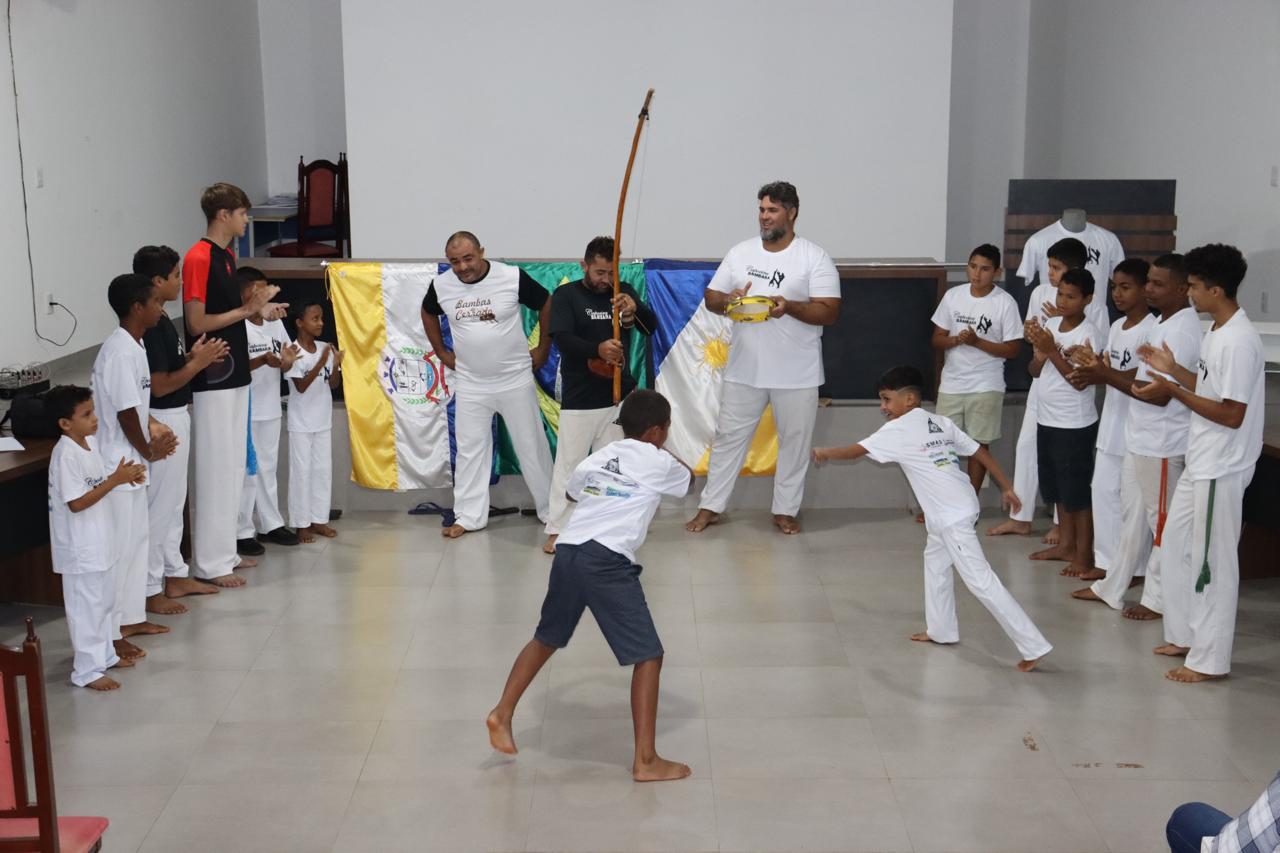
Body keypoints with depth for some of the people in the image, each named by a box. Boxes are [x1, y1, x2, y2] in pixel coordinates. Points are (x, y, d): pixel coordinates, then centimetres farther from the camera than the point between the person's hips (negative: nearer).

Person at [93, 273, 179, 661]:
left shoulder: (134, 345, 9)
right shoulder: (120, 351, -22)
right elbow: (125, 413, -21)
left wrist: (155, 428, 4)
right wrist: (149, 451, -8)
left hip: (133, 462, 10)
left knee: (138, 538, 18)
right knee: (118, 547, -4)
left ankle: (131, 617, 30)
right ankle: (108, 634, 4)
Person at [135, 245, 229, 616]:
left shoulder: (161, 320, 9)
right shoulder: (150, 326, -21)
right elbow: (159, 385, -23)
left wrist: (193, 357, 4)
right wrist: (197, 363, -16)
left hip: (177, 417, 10)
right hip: (162, 421, -10)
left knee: (174, 502, 17)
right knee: (159, 505, -2)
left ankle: (175, 575, 28)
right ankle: (150, 589, 6)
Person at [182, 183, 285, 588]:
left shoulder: (226, 255, 13)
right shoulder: (198, 258, -16)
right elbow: (196, 323, -19)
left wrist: (260, 311, 6)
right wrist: (247, 310, -19)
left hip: (234, 376, 9)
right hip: (212, 381, -9)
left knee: (233, 467, 14)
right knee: (216, 470, -4)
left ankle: (226, 550, 24)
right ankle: (209, 562, 4)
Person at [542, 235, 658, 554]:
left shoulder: (624, 292, 6)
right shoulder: (566, 295, -5)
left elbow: (651, 328, -6)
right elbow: (562, 338, -19)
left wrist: (635, 307, -30)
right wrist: (598, 349, -37)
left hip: (618, 394, 4)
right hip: (579, 397, -4)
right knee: (569, 462, -2)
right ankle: (556, 529, 6)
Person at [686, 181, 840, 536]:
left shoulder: (814, 257, -5)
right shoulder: (741, 252, 5)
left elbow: (829, 312, -11)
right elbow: (711, 298, 8)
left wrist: (790, 306, -27)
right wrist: (727, 301, -16)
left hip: (797, 373, -2)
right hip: (745, 369, 2)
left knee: (794, 441, 8)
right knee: (729, 437, 8)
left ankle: (785, 510, 22)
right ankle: (710, 506, 18)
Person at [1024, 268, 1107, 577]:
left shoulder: (1091, 334, -15)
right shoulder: (1050, 325, 5)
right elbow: (1035, 371, 8)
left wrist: (1051, 350, -24)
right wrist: (1039, 351, -13)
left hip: (1075, 426, -7)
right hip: (1046, 420, 7)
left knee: (1077, 492, 1)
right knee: (1057, 488, 18)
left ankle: (1084, 555, 10)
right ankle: (1066, 544, 31)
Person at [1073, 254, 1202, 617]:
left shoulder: (1182, 331, -21)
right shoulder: (1163, 323, 11)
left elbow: (1160, 394, -24)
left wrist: (1107, 375, -21)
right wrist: (1102, 367, 5)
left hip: (1162, 446, -10)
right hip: (1139, 438, 10)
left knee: (1161, 522, 3)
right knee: (1132, 516, 18)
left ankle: (1159, 599, 15)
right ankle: (1113, 586, 29)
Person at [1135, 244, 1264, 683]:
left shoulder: (1239, 341, -22)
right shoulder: (1216, 332, 9)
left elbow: (1231, 414, -23)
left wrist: (1172, 390, -21)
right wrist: (1173, 369, 10)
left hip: (1220, 469, -10)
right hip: (1199, 463, 10)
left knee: (1212, 562, -1)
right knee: (1176, 547, 18)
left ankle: (1210, 659, 10)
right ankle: (1185, 635, 31)